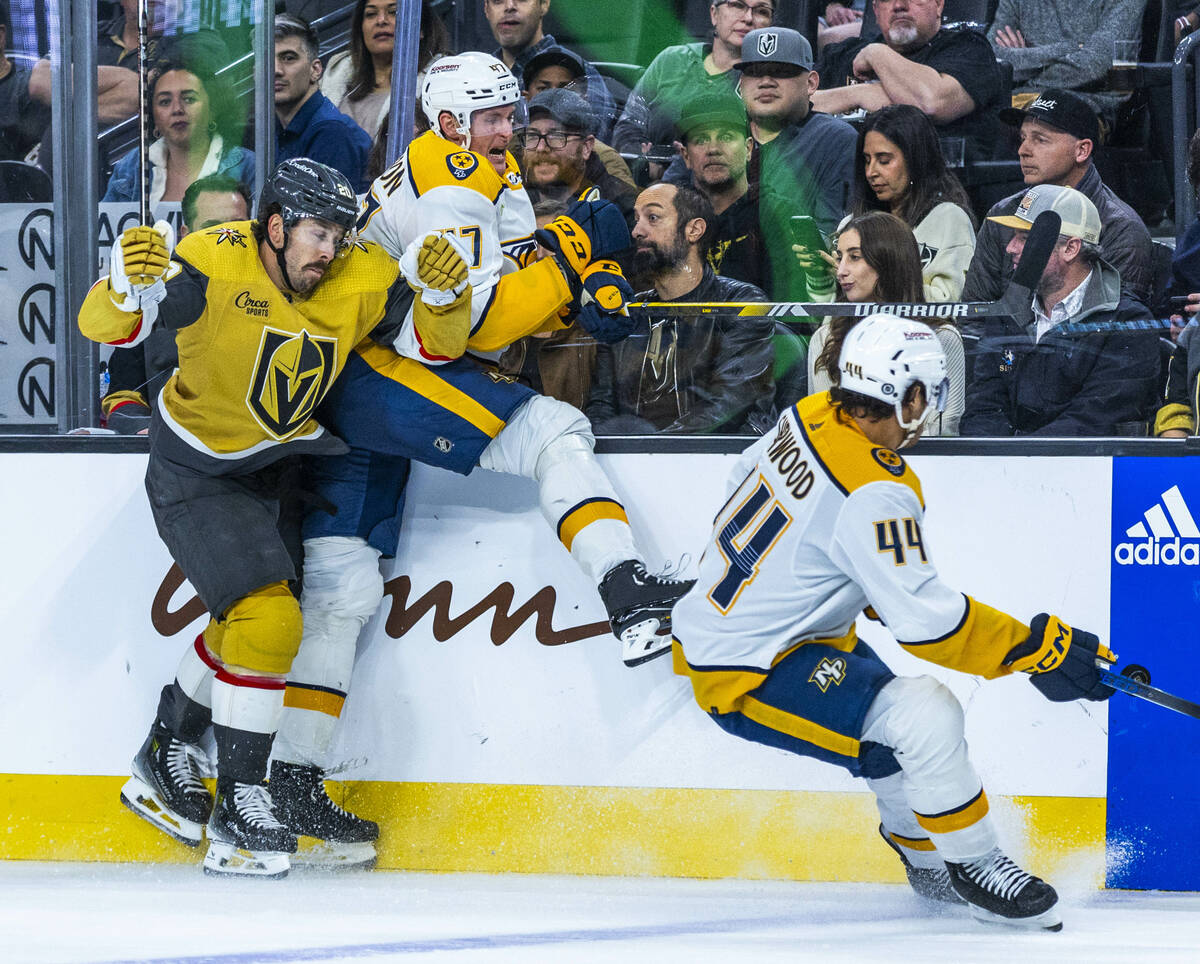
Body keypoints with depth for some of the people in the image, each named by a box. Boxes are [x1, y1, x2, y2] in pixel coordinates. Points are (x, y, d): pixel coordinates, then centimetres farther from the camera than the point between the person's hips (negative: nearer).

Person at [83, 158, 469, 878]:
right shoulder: (214, 264, -29)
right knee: (267, 620, -17)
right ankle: (238, 806, -6)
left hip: (277, 461, 7)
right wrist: (129, 291, -58)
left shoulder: (362, 278, -14)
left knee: (250, 621, 16)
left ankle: (164, 763, 38)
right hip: (196, 469, -7)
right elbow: (102, 325, -35)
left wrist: (446, 295, -25)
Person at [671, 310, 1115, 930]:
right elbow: (925, 621, -28)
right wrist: (1039, 649, -21)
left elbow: (746, 479, 20)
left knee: (900, 713, 22)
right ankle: (973, 868, -1)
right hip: (744, 679, -10)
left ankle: (930, 866, 39)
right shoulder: (873, 494, -28)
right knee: (928, 719, -18)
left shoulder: (812, 418, -1)